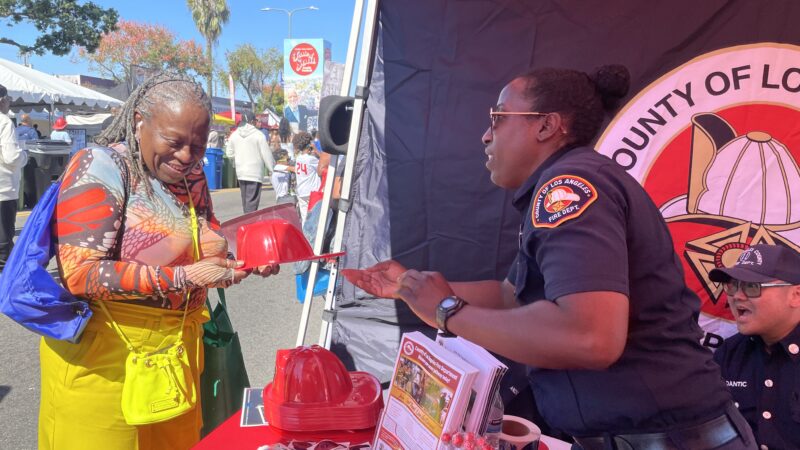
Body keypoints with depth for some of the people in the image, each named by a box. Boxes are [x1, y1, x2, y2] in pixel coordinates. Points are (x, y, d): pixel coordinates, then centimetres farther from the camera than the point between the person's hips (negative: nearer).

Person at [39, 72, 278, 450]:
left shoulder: (192, 177, 5)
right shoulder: (100, 168, -15)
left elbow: (209, 247, 16)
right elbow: (80, 274, -22)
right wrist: (181, 277, -27)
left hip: (178, 345, 6)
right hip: (104, 352, -6)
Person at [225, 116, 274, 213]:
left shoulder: (234, 135, 6)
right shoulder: (258, 134, -11)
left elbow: (229, 152, 14)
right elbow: (266, 154, -9)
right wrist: (272, 169, -1)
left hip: (240, 172, 6)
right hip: (255, 173, -6)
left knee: (245, 200, 16)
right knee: (252, 201, -7)